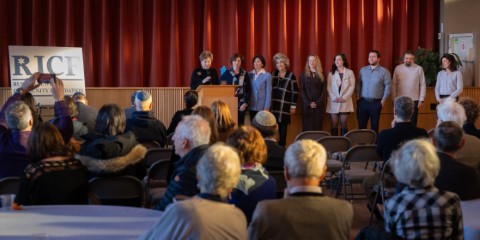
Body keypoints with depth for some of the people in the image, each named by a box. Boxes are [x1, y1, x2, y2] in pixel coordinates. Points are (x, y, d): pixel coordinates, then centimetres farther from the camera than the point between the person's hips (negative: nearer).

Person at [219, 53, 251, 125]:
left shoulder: (245, 74, 5)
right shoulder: (227, 73, 4)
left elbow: (249, 90, 4)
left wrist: (245, 103, -5)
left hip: (241, 104, 1)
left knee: (240, 124, 1)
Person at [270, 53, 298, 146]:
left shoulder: (291, 76, -3)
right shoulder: (273, 74, 9)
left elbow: (295, 92, -4)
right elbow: (270, 89, 12)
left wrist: (293, 106, -7)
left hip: (285, 106, -3)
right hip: (273, 106, 3)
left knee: (283, 127, 3)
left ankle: (282, 146, 10)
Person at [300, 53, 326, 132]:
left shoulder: (321, 75, 9)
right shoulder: (303, 74, 6)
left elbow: (324, 90, 4)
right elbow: (301, 90, 0)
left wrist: (318, 103, -9)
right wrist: (308, 103, -12)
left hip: (319, 105, 1)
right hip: (306, 105, -1)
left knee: (318, 126, -1)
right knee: (307, 126, -4)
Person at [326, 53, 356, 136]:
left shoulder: (350, 72, 6)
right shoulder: (331, 73, 9)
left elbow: (352, 86, -1)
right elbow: (328, 87, 3)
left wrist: (344, 98, -11)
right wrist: (334, 98, -11)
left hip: (345, 102, -1)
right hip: (333, 102, 1)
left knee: (344, 123, -1)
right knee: (334, 124, -1)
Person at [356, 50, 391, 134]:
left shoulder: (384, 71, -1)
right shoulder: (363, 70, 10)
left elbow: (388, 86, -3)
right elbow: (358, 84, 13)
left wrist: (383, 100, -8)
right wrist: (358, 97, 5)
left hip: (376, 103, -3)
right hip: (363, 102, 3)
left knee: (374, 126, 5)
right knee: (361, 125, 6)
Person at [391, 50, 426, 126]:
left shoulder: (419, 69, -1)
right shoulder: (398, 68, 2)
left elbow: (423, 85, 1)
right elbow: (394, 85, 4)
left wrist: (421, 99, -3)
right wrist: (394, 99, 1)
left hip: (414, 100, -1)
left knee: (412, 123, 3)